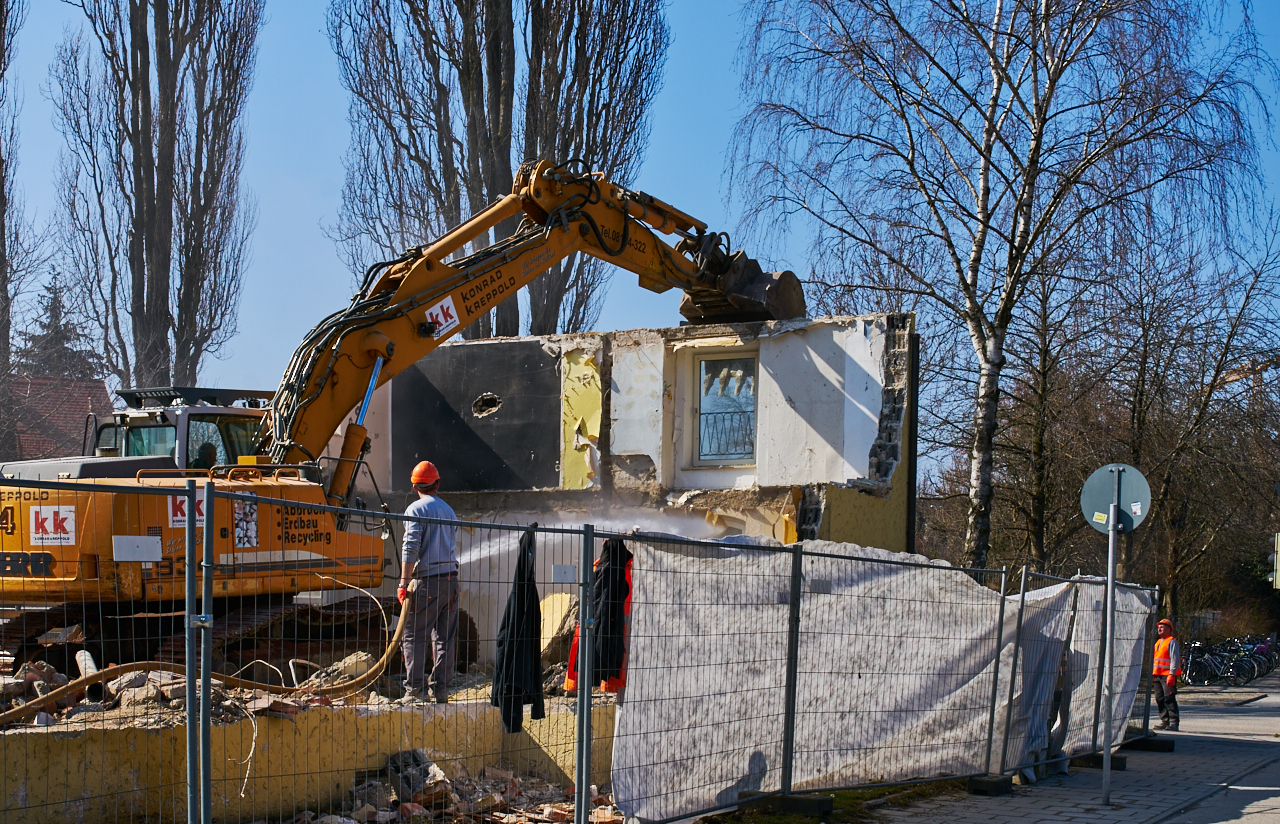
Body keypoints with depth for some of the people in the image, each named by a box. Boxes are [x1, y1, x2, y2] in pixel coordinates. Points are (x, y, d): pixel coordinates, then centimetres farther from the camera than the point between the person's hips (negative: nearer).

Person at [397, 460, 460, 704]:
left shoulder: (415, 510, -4)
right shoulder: (448, 510, 16)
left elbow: (410, 549, -12)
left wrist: (404, 582, -12)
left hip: (428, 580, -6)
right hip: (451, 578, 6)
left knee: (415, 636, -2)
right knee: (444, 637, 9)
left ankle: (414, 689, -6)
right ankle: (441, 688, 10)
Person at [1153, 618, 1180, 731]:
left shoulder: (1172, 642, -5)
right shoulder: (1158, 643, 21)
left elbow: (1175, 659, -12)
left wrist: (1172, 675, -20)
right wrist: (1152, 675, 20)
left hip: (1168, 675, -8)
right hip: (1157, 675, 8)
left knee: (1169, 698, -10)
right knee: (1160, 698, 7)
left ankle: (1173, 722, -9)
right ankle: (1165, 720, 13)